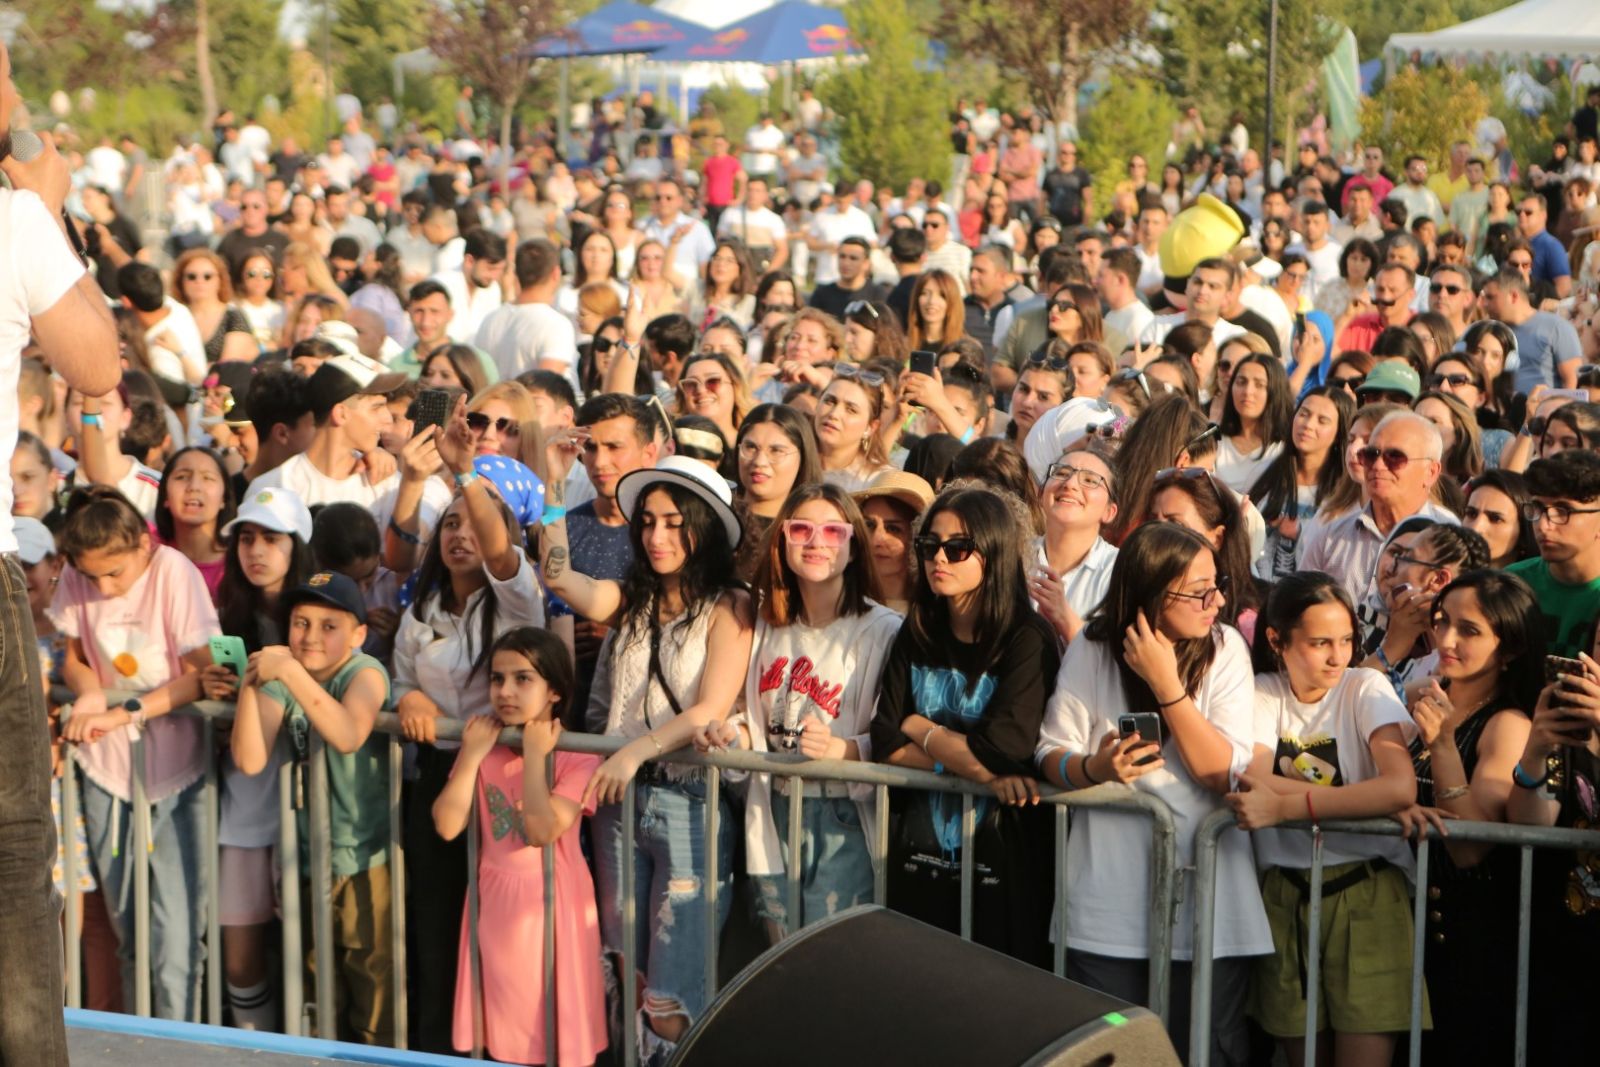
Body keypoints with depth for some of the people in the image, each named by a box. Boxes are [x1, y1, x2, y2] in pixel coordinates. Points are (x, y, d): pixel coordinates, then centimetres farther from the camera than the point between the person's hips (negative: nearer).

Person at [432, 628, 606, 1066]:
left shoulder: (578, 758, -11)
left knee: (555, 1027, 3)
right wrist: (471, 754, -12)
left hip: (551, 906, -4)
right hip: (495, 905, 4)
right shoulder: (483, 750, 3)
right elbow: (447, 825, -8)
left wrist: (534, 756, -20)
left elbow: (543, 830, -23)